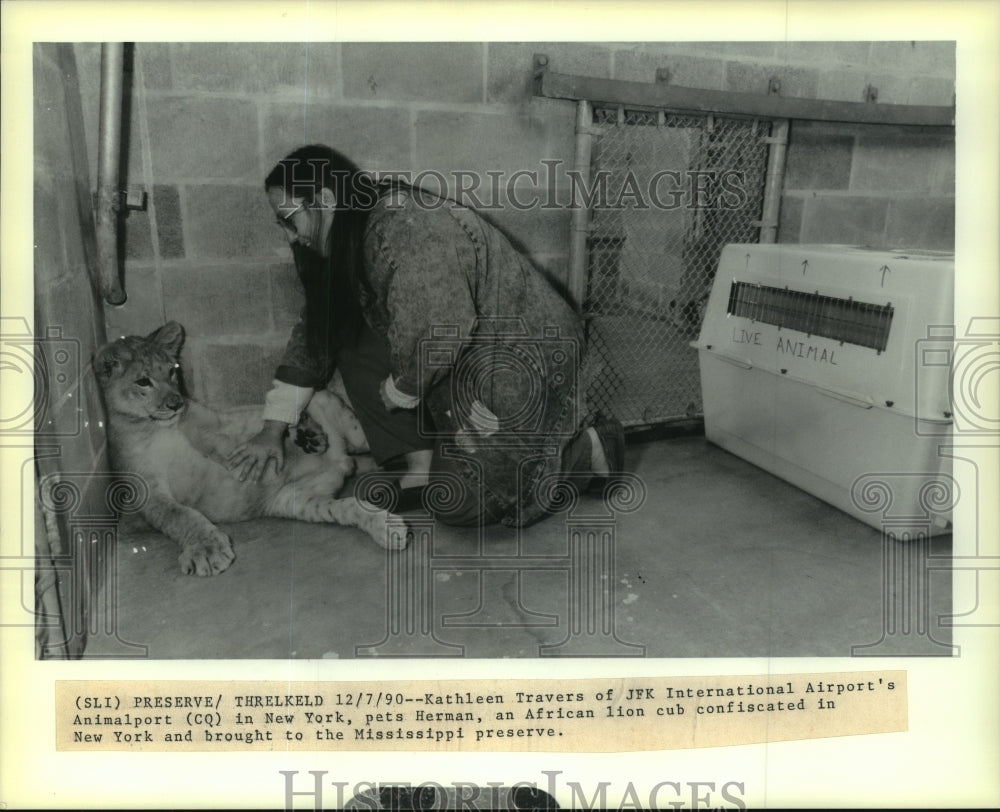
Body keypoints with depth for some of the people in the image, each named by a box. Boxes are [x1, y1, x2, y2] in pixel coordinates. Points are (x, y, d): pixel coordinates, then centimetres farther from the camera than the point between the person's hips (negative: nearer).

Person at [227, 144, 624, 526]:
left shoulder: (404, 226, -25)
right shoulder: (347, 245, 6)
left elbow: (441, 334, -32)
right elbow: (314, 333, 10)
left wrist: (398, 392, -12)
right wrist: (272, 431, 6)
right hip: (468, 353, 9)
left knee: (460, 504, -10)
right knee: (353, 344, 1)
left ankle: (588, 448, 6)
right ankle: (421, 462, 3)